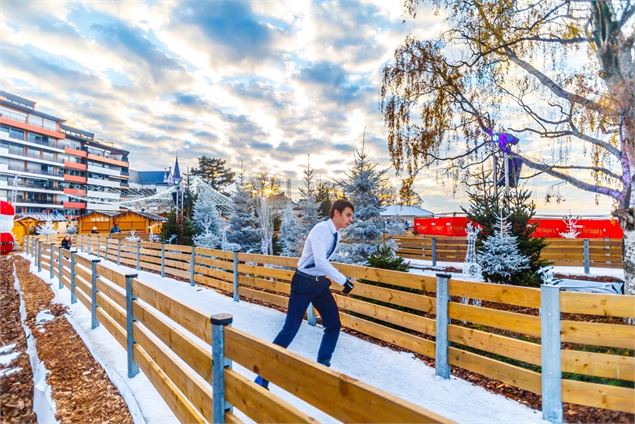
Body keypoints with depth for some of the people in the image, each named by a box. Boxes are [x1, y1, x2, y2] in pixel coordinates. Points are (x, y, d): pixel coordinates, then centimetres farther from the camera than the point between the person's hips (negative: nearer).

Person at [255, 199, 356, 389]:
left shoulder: (336, 235, 6)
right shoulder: (321, 229, -21)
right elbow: (320, 262, -30)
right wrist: (343, 280, -26)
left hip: (320, 282, 8)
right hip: (304, 282, -8)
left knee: (334, 325, 10)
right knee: (290, 329, -6)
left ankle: (322, 366, 29)